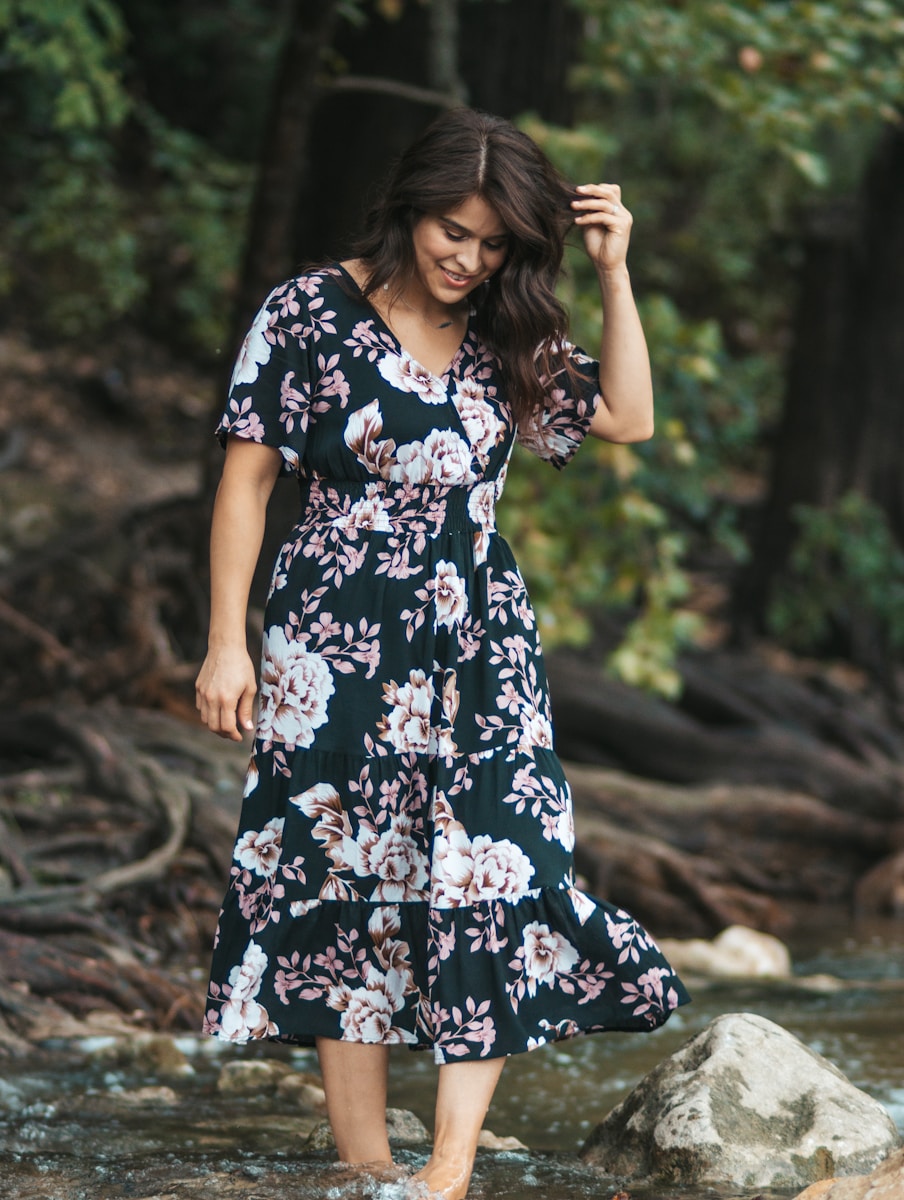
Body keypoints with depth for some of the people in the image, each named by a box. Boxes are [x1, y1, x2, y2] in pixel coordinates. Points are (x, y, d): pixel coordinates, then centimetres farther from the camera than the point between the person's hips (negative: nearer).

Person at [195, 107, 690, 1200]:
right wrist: (227, 640, -6)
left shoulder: (501, 337, 8)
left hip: (479, 648, 4)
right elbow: (247, 477, -3)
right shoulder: (309, 313, -4)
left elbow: (627, 417, 8)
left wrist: (615, 274, -1)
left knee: (495, 873, -10)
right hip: (336, 648, -3)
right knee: (345, 877, 0)